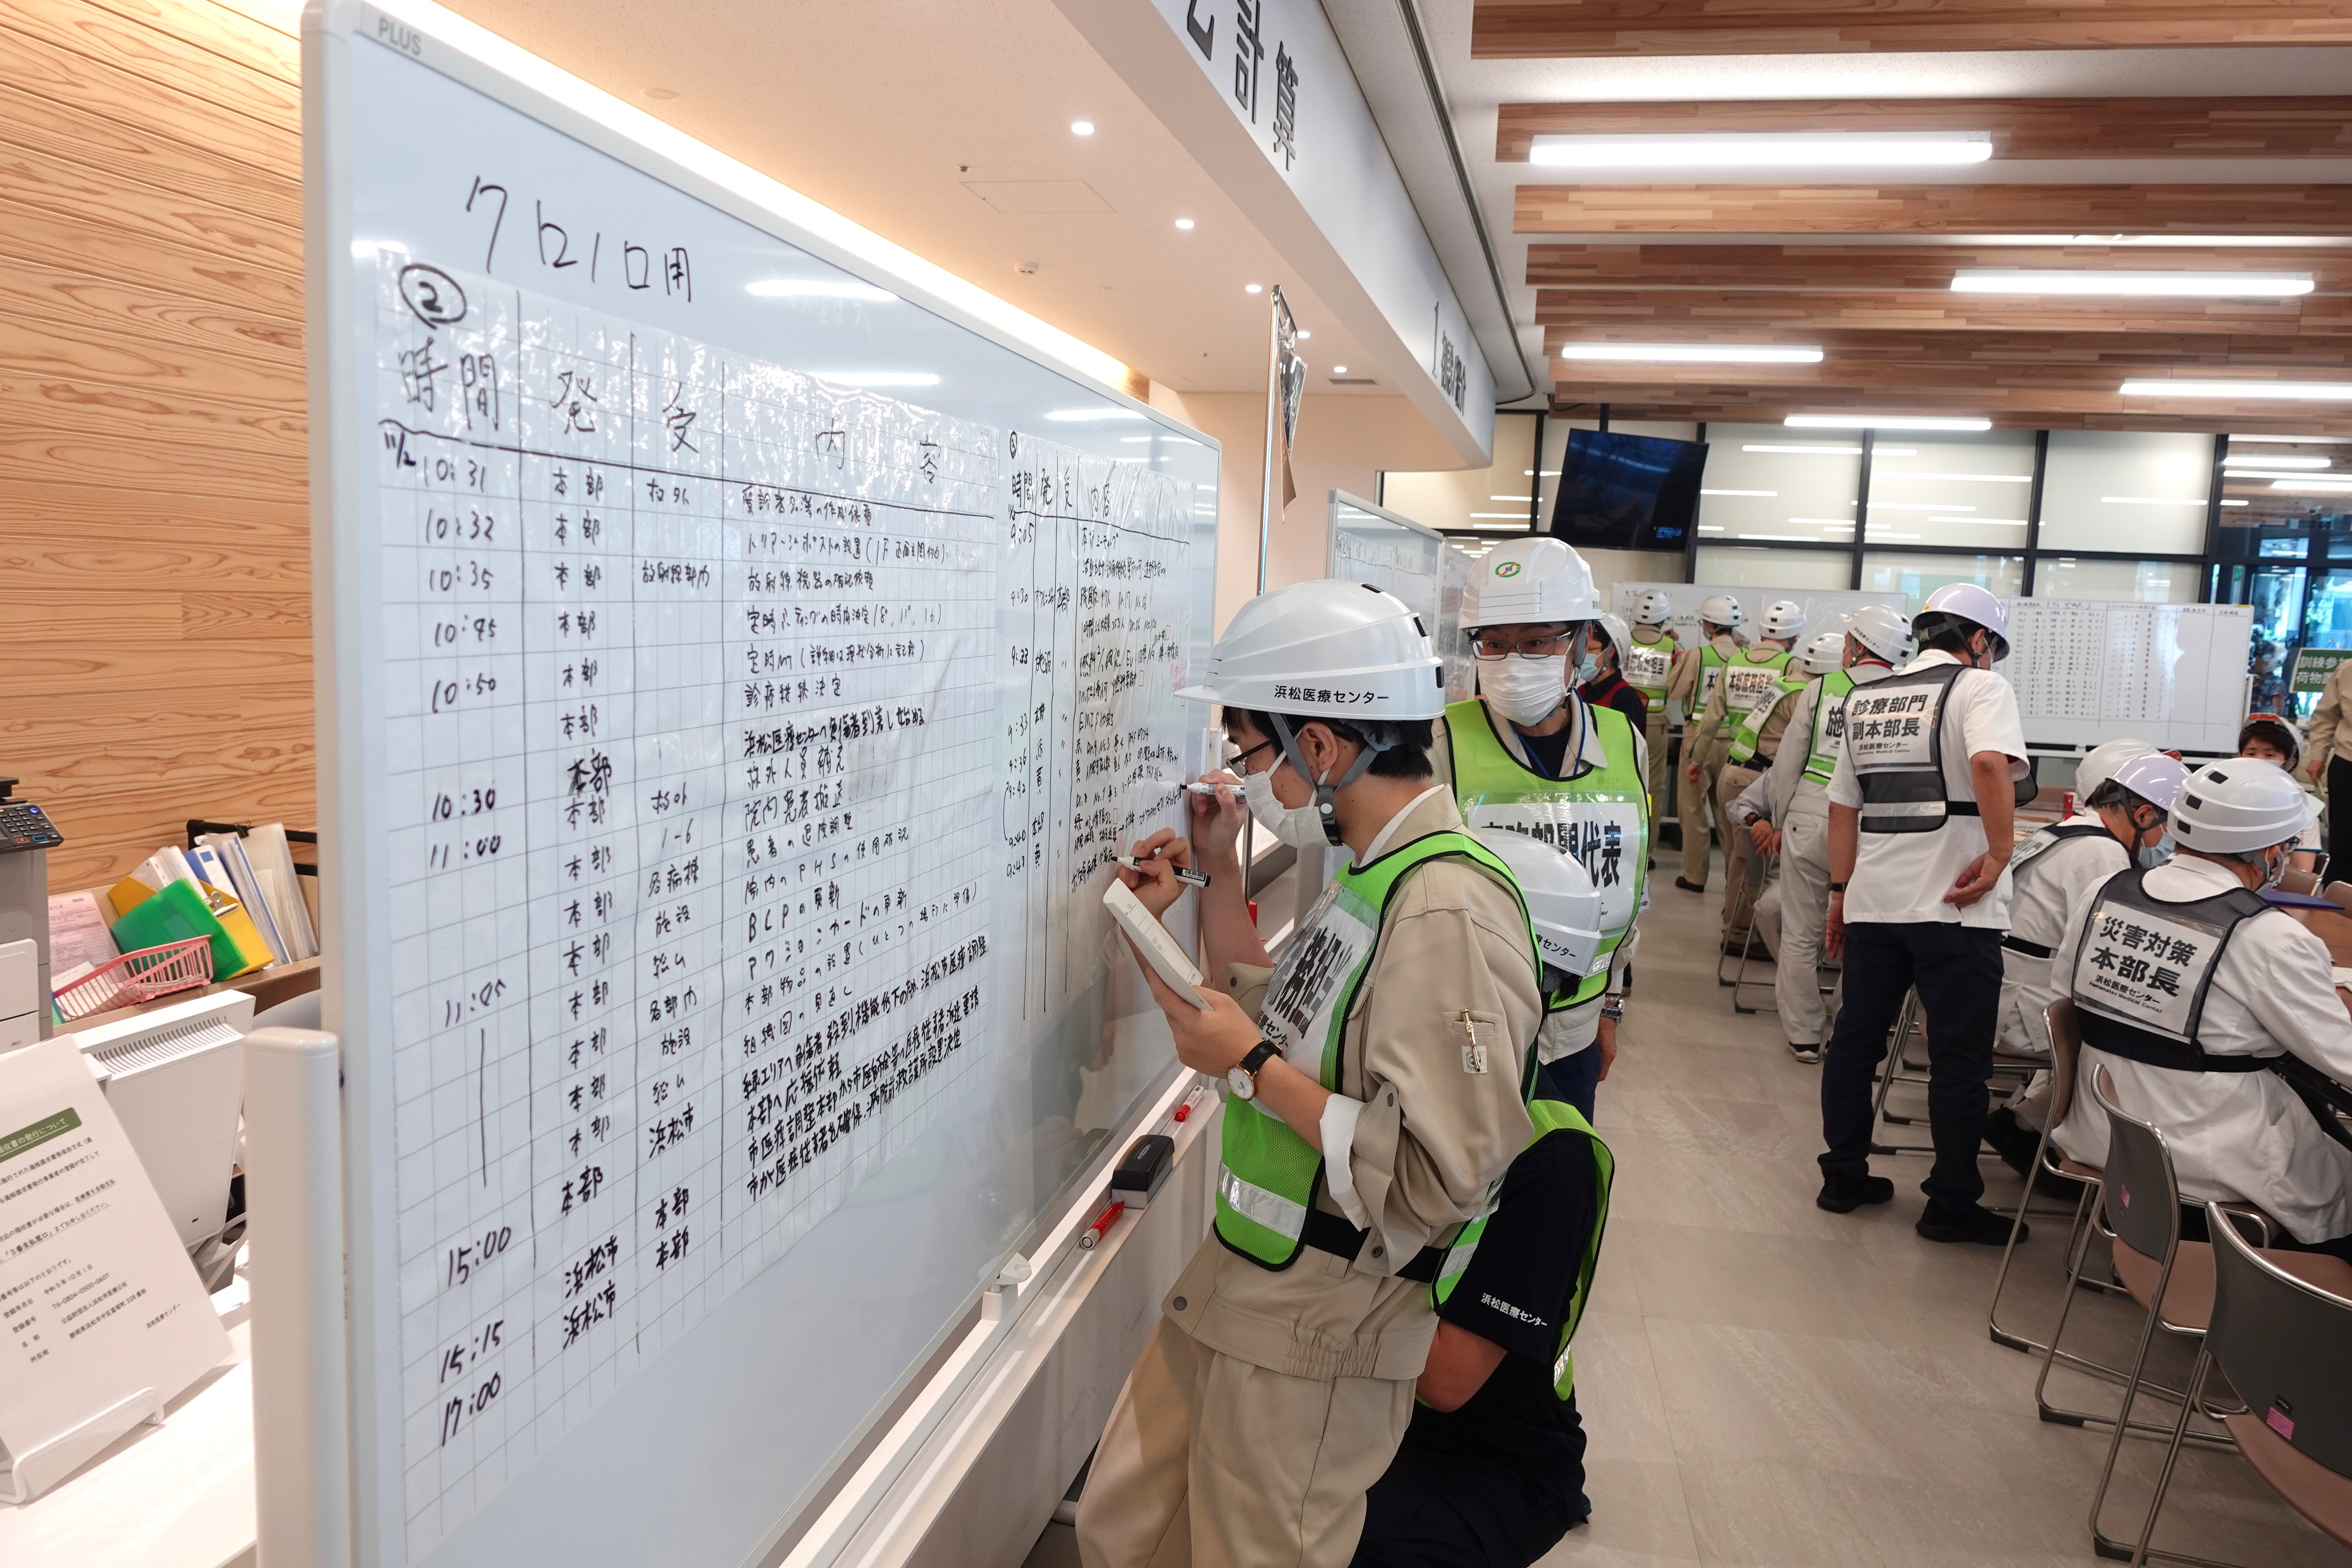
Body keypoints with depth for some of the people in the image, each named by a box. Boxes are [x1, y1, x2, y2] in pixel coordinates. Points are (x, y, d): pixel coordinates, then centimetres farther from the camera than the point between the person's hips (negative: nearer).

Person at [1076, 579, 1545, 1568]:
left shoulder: (1447, 911, -26)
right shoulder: (1374, 874, 6)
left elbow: (1434, 1184, -29)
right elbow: (1277, 1023, 14)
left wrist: (1250, 1065, -22)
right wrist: (1218, 877, 9)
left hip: (1317, 1337, -9)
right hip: (1234, 1287, 9)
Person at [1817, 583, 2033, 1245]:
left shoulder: (1866, 700, 14)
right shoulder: (1980, 686, -4)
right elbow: (1990, 763, -26)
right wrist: (2000, 855, -17)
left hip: (1873, 900, 6)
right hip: (1952, 907, -6)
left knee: (1855, 1041, 14)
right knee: (1959, 1059, 5)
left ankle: (1844, 1176, 23)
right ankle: (1953, 1203, 13)